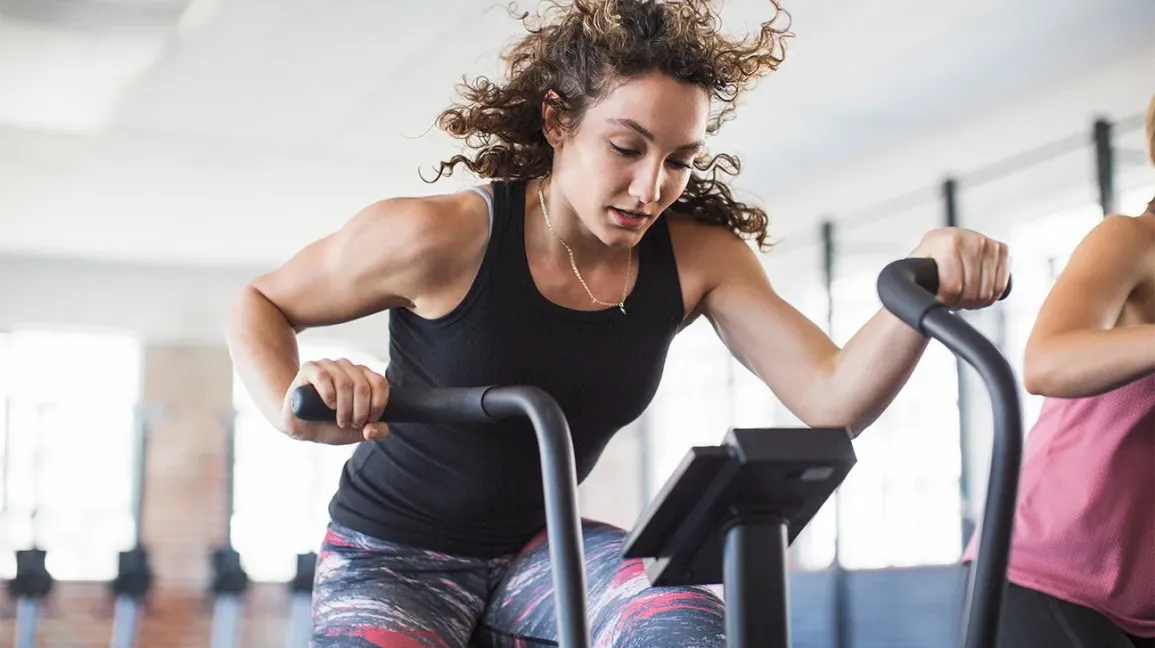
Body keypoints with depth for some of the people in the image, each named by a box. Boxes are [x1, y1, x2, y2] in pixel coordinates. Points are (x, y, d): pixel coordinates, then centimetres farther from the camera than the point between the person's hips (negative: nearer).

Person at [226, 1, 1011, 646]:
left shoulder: (696, 258, -12)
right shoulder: (439, 237, -22)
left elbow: (832, 397, -20)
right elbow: (259, 306, -7)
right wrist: (293, 407, -29)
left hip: (537, 550, 3)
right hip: (393, 557, -2)